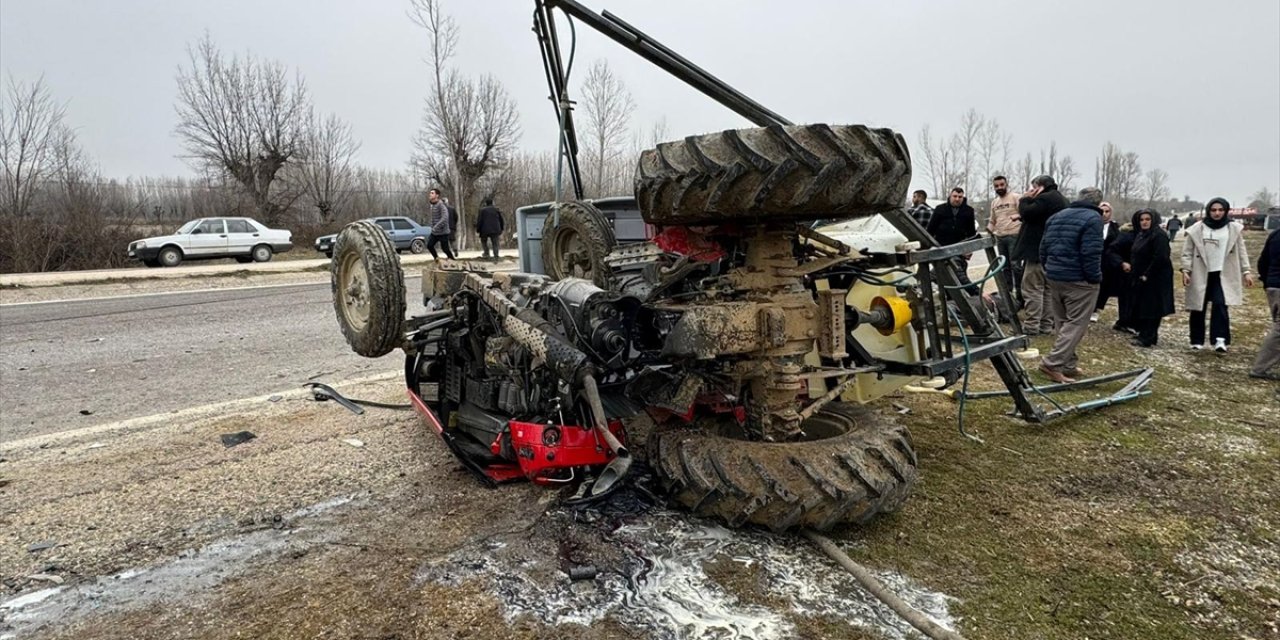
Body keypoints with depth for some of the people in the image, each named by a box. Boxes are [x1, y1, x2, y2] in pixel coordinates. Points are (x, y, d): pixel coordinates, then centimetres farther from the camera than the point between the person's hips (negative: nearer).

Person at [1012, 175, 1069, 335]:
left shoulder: (1045, 198, -15)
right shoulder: (1059, 199, 20)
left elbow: (1026, 213, -20)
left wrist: (1025, 199, -4)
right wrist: (1023, 217, 9)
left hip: (1039, 251, -10)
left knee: (1032, 288, -7)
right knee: (1047, 289, 13)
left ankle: (1031, 326, -7)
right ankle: (1046, 324, 17)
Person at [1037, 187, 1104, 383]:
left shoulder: (1057, 216, 13)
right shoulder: (1093, 218, -11)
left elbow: (1044, 248, 15)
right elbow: (1091, 254, -18)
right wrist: (1095, 278, -9)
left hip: (1054, 277, 8)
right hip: (1079, 280, -8)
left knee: (1063, 323, 14)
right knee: (1076, 324, -3)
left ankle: (1068, 365, 19)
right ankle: (1052, 363, -11)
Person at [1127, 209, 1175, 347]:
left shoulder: (1159, 235, -15)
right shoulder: (1140, 235, 13)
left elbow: (1160, 258, -22)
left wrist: (1147, 275, -19)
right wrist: (1132, 266, 9)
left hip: (1155, 278, -9)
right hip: (1140, 277, 9)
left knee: (1151, 307, -3)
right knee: (1140, 307, 12)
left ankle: (1147, 338, 1)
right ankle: (1144, 334, 22)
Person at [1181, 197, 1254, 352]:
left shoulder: (1234, 229, 4)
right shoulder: (1197, 229, -1)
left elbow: (1241, 252, 7)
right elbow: (1187, 252, 0)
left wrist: (1246, 271, 1)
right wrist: (1186, 270, -9)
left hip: (1222, 275, 0)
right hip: (1200, 275, 0)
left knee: (1220, 304, -16)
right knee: (1198, 308, 5)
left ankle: (1220, 339, -16)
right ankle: (1197, 341, 15)